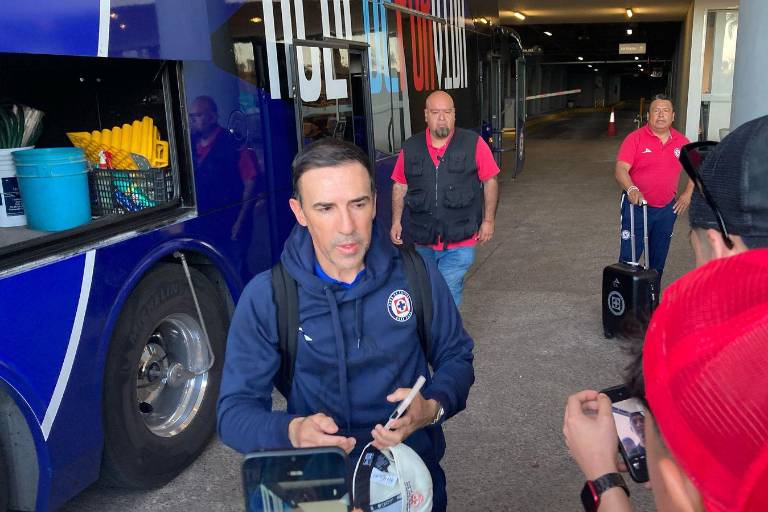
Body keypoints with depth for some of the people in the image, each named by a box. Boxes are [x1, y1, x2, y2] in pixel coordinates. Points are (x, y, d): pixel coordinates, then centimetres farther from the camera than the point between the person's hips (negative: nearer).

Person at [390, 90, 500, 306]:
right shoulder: (410, 149, 2)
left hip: (460, 242, -3)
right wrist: (396, 222, 4)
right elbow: (399, 186, 9)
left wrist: (488, 220, -1)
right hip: (423, 242, 3)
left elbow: (490, 182, 0)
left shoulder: (474, 144, -5)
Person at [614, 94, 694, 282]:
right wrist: (631, 189, -37)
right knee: (629, 257, -3)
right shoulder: (635, 138, -9)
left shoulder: (681, 141, 4)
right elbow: (621, 169, -20)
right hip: (637, 205, -4)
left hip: (667, 209, 4)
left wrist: (687, 194, 8)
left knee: (658, 260, 14)